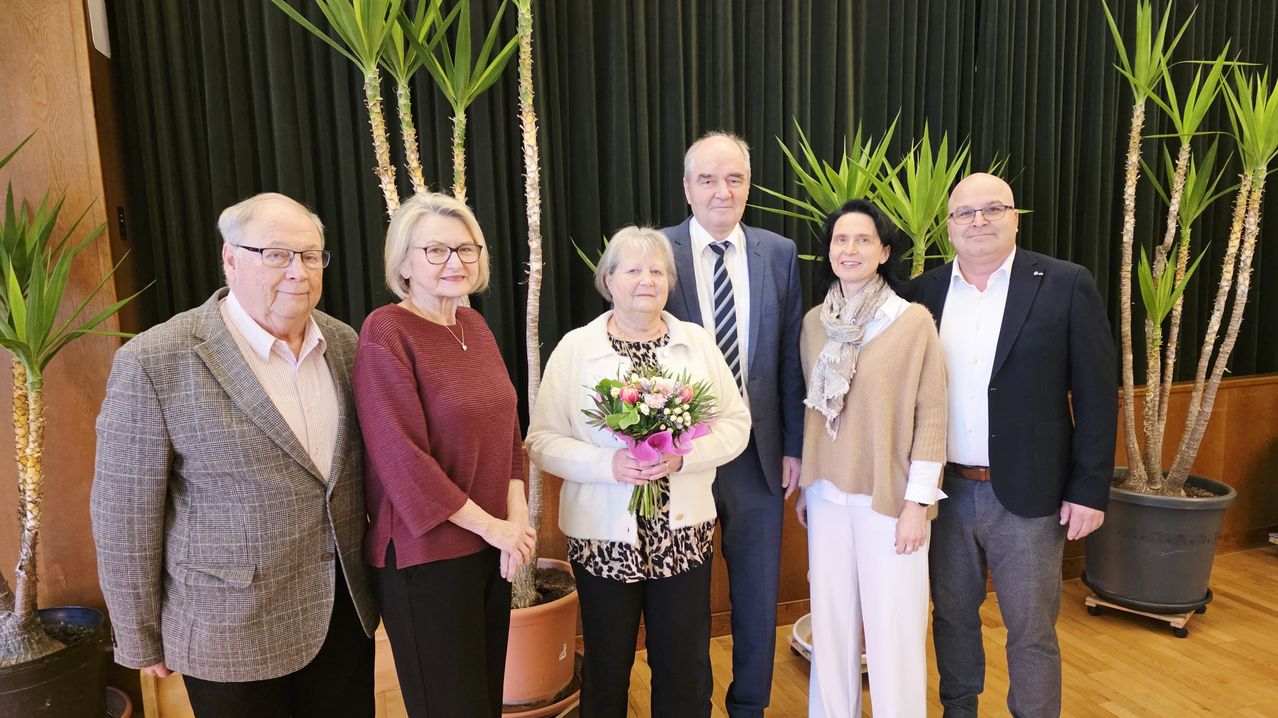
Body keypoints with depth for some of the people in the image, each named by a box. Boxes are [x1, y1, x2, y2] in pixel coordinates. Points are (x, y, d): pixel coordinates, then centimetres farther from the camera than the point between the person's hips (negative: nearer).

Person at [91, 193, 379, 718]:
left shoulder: (343, 342, 0)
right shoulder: (154, 362, -15)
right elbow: (125, 514, -10)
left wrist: (370, 573, 11)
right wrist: (142, 641, -3)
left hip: (346, 611, 5)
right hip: (231, 634, -4)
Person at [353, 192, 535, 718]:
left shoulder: (474, 325, 7)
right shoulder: (385, 332, -15)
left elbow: (506, 428, 9)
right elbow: (401, 458, -20)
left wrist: (516, 516, -5)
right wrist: (491, 526, -14)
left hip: (491, 546, 7)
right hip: (426, 553, -7)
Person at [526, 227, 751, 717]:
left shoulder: (698, 342, 2)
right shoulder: (574, 349, -4)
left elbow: (736, 423, 1)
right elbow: (542, 440, -6)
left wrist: (683, 456, -17)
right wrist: (608, 464, -21)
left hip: (683, 531, 2)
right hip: (604, 535, -1)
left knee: (686, 665, 13)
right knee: (607, 665, 15)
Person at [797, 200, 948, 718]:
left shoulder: (914, 320, -9)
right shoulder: (813, 322, 4)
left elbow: (930, 416, -8)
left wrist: (918, 500, -11)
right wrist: (805, 487, 12)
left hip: (890, 497, -4)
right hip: (828, 495, 4)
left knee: (892, 628, 6)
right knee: (831, 622, 14)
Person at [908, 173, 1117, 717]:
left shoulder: (1066, 285, -6)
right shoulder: (924, 291, 3)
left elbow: (1096, 395, -5)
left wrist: (1090, 489, -8)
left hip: (1027, 492, -3)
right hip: (945, 490, 3)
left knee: (1032, 630, 10)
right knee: (952, 616, 18)